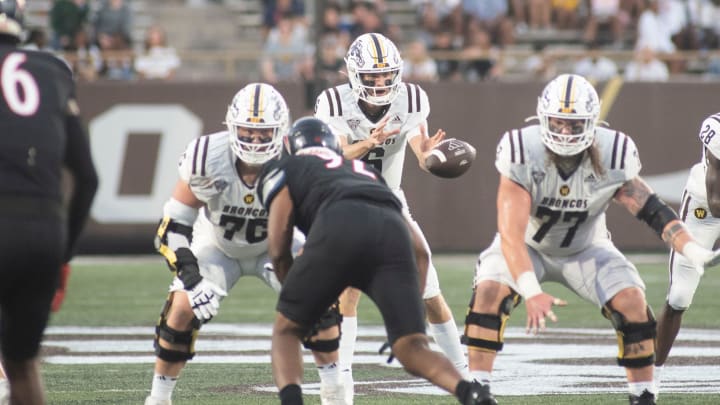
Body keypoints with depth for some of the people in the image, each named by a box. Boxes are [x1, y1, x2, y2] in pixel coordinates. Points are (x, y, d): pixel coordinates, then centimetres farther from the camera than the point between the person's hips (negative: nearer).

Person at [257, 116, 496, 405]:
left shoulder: (284, 169, 31)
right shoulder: (366, 172, 43)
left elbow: (278, 246, 17)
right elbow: (417, 246, 34)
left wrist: (296, 296, 33)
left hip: (339, 227, -3)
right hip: (392, 229, 3)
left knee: (286, 330, 15)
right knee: (413, 351, 2)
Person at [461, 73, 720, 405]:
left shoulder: (612, 157, -24)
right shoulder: (523, 156, -32)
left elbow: (652, 210, -18)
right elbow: (511, 235, -37)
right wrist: (531, 293, -49)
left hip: (586, 250, 2)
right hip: (528, 246, -1)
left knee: (631, 302, -19)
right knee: (489, 293, -27)